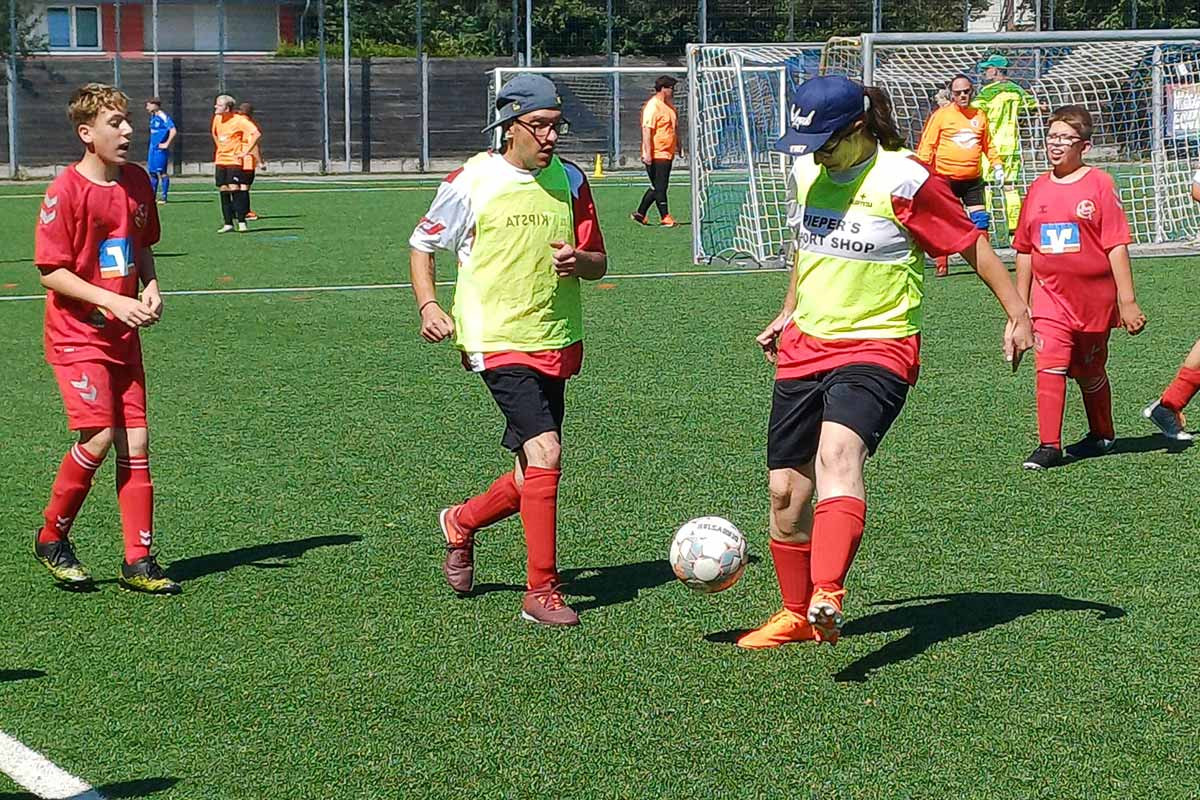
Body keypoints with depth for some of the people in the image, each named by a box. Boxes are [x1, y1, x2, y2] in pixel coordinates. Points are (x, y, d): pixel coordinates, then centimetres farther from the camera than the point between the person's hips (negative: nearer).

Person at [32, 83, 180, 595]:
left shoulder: (137, 182, 6)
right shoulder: (66, 191, -14)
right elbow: (51, 271, -13)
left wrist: (151, 286, 1)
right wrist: (113, 301, -20)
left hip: (123, 336, 6)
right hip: (77, 335, -6)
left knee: (135, 442, 3)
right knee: (99, 437, -15)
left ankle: (138, 561, 9)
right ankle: (51, 538, 7)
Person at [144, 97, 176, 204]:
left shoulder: (163, 117, -14)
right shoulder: (153, 117, 13)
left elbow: (173, 131, -22)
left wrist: (166, 144, -18)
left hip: (160, 149, -9)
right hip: (152, 148, 9)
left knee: (161, 172, -6)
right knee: (152, 172, 9)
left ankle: (164, 197, -2)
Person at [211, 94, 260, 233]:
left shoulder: (239, 121, -14)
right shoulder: (217, 119, 8)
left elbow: (256, 133, -20)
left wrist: (246, 151, -19)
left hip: (234, 160, -7)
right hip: (220, 160, 7)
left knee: (235, 189, -12)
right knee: (223, 191, 4)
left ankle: (242, 222, -5)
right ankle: (228, 224, 8)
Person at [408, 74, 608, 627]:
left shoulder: (570, 181, 6)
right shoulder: (470, 182, -5)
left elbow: (599, 263, 11)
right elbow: (422, 243, 7)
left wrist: (578, 261, -13)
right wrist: (428, 305, -8)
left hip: (556, 344, 6)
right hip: (497, 339, -6)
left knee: (534, 476, 11)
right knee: (544, 451, -20)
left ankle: (462, 522, 41)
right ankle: (541, 591, -12)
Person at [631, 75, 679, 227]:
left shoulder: (668, 105, 15)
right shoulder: (653, 106, -14)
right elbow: (647, 129, -20)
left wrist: (677, 146, 26)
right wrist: (647, 153, -25)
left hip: (667, 154, 10)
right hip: (656, 155, -10)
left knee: (658, 187, 13)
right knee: (660, 187, -5)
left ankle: (640, 214, 20)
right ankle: (665, 218, -2)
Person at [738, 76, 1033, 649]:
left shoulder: (903, 181, -13)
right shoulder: (804, 171, 6)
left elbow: (971, 245, -5)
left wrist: (1017, 313, -5)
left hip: (877, 348, -7)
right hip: (805, 345, 7)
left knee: (838, 451, -34)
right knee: (785, 489, 6)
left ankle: (826, 595, -48)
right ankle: (797, 614, 25)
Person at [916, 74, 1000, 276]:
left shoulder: (980, 116, 11)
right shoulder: (940, 115, -2)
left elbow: (987, 145, 23)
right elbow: (927, 145, -3)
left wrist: (996, 165, 13)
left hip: (973, 179, 3)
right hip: (946, 179, -3)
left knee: (981, 220, -5)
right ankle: (941, 265, 8)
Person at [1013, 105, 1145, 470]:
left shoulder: (1099, 184, -7)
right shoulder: (1038, 189, 5)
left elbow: (1117, 245, -10)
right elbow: (1024, 250, 12)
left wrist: (1127, 301, -13)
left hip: (1094, 298, -2)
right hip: (1050, 296, 2)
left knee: (1090, 372, 13)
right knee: (1050, 366, -13)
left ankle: (1101, 436, 34)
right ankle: (1048, 446, -11)